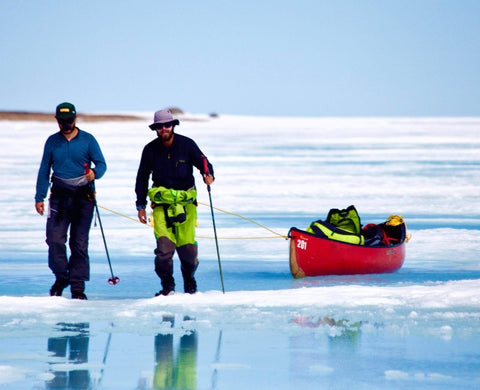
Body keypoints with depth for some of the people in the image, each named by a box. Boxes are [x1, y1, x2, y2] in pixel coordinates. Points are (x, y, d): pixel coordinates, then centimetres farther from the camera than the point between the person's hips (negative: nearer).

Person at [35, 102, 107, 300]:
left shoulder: (87, 140, 3)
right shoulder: (52, 142, 9)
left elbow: (101, 163, 0)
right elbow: (44, 170, 12)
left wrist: (95, 172, -23)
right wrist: (39, 197, 7)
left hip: (83, 196, -1)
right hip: (59, 195, 1)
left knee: (79, 243, 0)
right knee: (55, 238, -11)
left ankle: (77, 287, 5)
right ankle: (61, 276, 10)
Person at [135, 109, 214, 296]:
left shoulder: (186, 145, -2)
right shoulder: (150, 150, 3)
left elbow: (204, 163, 2)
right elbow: (142, 178, 12)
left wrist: (208, 175, -22)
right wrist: (141, 205, 10)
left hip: (186, 201, -1)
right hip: (161, 202, 1)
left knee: (187, 245, -6)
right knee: (164, 245, -15)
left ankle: (189, 281, 21)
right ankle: (167, 285, 2)